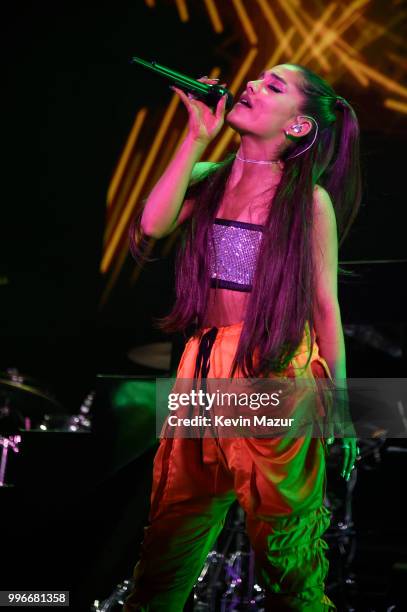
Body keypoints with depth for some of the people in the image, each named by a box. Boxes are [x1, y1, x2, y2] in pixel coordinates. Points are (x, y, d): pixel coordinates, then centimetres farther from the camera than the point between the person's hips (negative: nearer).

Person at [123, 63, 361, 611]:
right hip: (204, 368, 4)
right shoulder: (208, 178, 8)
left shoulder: (310, 199, -3)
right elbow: (153, 223, -10)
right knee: (172, 537, 8)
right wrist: (197, 137, -6)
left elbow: (325, 303, -1)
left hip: (276, 376, -4)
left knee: (283, 539, 6)